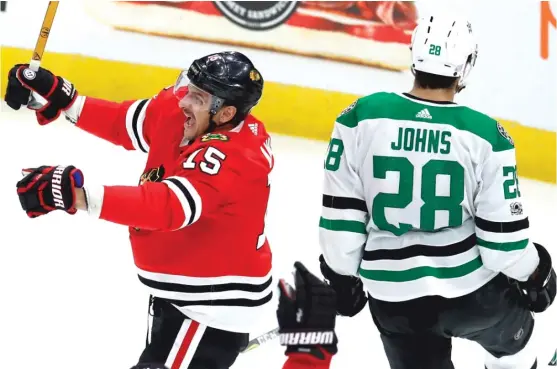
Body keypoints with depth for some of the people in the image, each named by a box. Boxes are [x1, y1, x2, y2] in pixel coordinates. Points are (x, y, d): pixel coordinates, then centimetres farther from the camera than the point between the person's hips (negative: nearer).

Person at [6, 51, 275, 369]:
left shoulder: (231, 156, -33)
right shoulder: (177, 112, -8)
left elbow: (170, 206, -45)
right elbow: (125, 122, 9)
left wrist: (78, 195, -53)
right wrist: (61, 100, -3)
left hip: (214, 307, -10)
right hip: (181, 292, 10)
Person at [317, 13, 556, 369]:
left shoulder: (361, 117, -11)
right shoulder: (485, 135, -16)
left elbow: (341, 212, -4)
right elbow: (504, 232, -11)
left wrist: (343, 276, 11)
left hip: (393, 298, 2)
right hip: (472, 290, -2)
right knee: (513, 340, 31)